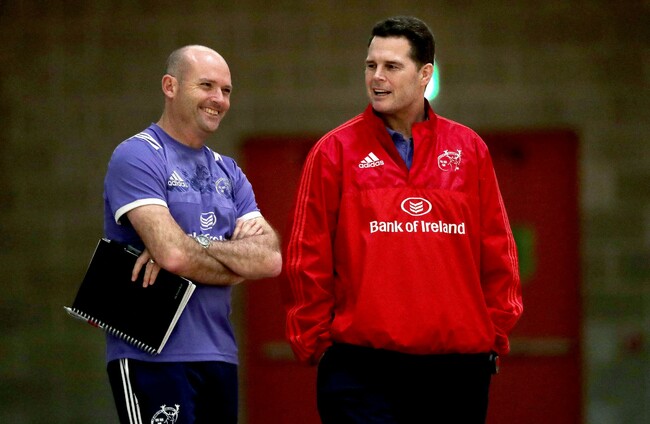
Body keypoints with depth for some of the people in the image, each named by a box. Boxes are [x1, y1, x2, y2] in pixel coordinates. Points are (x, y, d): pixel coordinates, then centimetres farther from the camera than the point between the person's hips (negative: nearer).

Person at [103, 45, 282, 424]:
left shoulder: (228, 172, 16)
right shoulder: (138, 158, -7)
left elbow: (271, 259, 2)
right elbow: (172, 254, -20)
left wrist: (194, 248, -13)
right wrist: (241, 263, -3)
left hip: (219, 356, 7)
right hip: (152, 357, -7)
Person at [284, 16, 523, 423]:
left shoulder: (469, 149, 10)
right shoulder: (335, 151, 3)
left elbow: (497, 252, 12)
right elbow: (308, 259, 2)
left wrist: (496, 334, 7)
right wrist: (314, 343, -2)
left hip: (459, 365, 3)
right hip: (362, 370, -3)